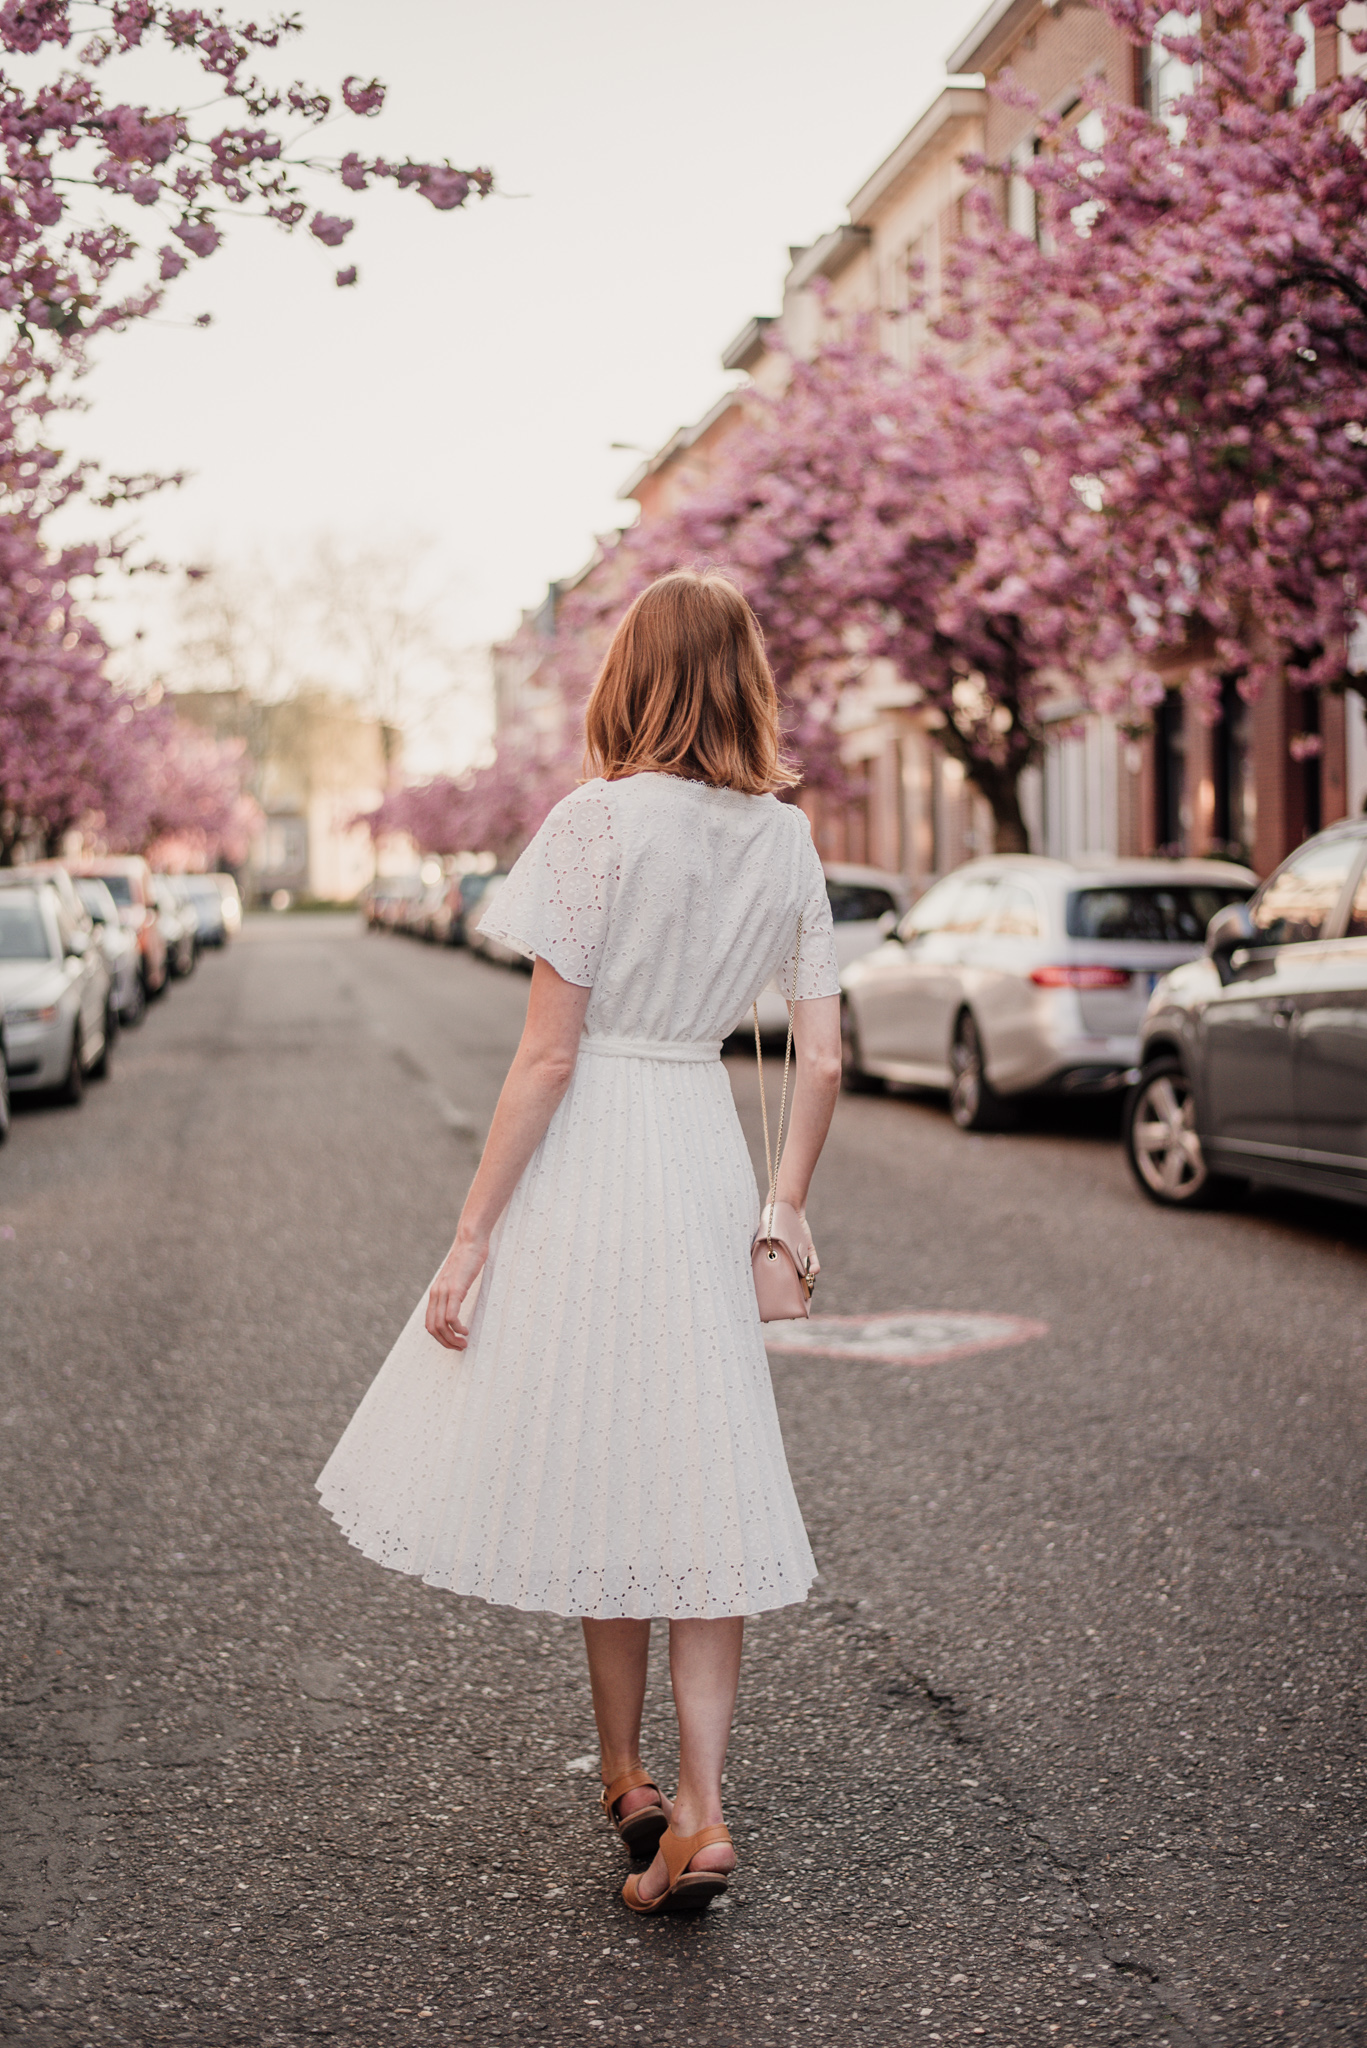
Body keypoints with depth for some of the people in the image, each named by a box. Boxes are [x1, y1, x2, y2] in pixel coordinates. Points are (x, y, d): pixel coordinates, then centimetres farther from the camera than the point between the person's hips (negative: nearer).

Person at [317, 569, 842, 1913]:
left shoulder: (596, 822, -12)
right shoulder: (787, 839, 3)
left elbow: (547, 1054, -14)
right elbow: (821, 1060, 4)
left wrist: (471, 1237, -9)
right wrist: (784, 1209, 17)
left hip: (589, 1160, -4)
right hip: (706, 1157, 5)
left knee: (595, 1481, 11)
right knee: (696, 1492, 10)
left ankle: (626, 1778, 26)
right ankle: (697, 1812, 6)